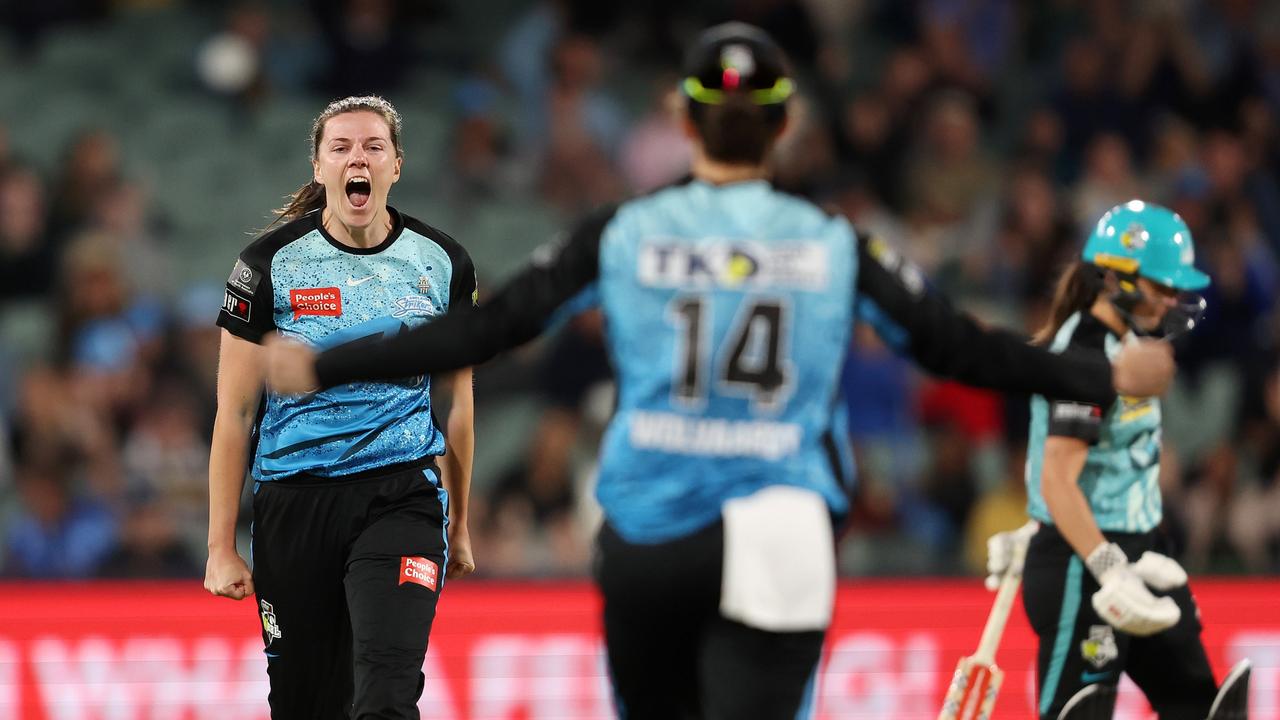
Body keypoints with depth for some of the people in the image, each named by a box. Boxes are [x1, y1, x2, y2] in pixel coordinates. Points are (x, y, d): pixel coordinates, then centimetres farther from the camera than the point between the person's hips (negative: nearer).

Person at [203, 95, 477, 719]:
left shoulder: (442, 263, 4)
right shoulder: (271, 263, -3)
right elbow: (234, 413, -1)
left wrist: (458, 524, 21)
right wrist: (221, 547, -3)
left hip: (402, 496, 0)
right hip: (296, 500, 0)